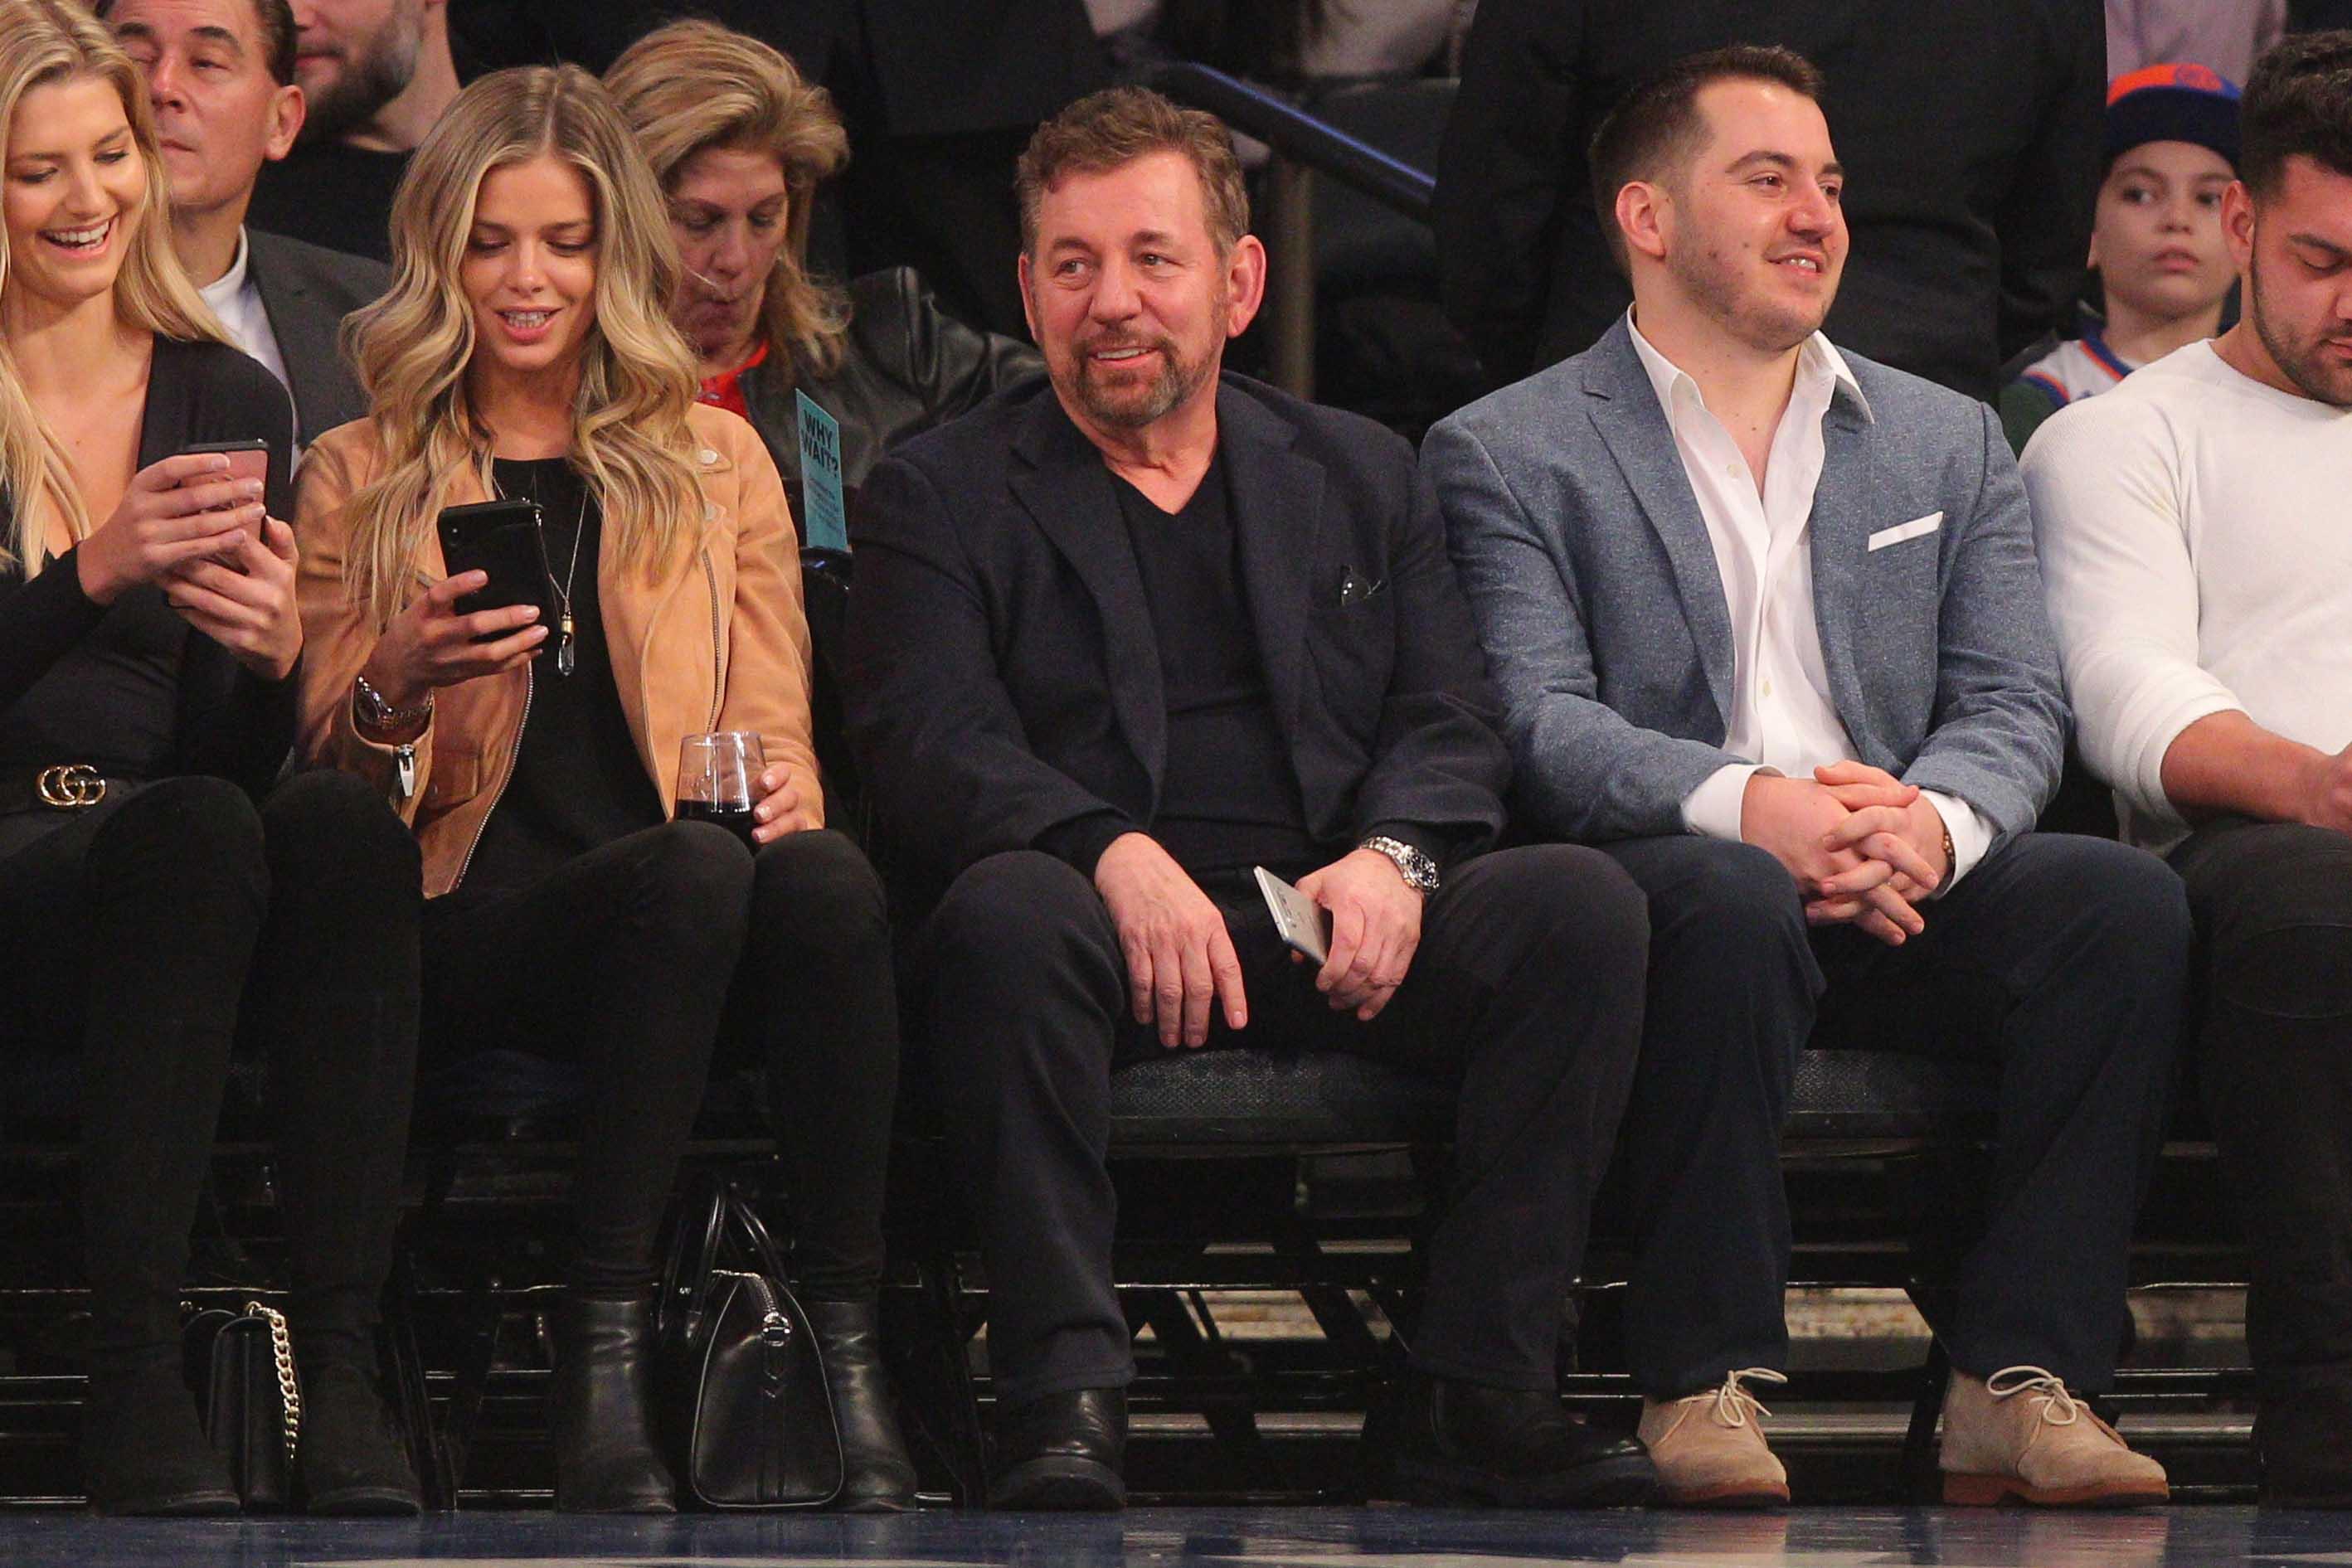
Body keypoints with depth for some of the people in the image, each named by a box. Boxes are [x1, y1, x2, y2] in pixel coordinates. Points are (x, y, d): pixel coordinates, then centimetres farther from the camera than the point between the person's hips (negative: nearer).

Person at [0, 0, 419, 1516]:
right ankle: (134, 1381, -37)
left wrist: (274, 659, -12)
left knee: (344, 820, -31)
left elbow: (232, 752, 11)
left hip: (172, 882, 4)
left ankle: (345, 1372, -37)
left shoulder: (230, 399, 14)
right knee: (196, 831, -36)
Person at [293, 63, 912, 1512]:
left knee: (826, 877, -35)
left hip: (690, 907, 2)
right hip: (461, 928, -2)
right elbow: (329, 784, 13)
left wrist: (785, 796, -8)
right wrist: (396, 692, -10)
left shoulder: (717, 465, 21)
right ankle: (604, 1353, -40)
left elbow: (774, 734, 17)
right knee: (692, 868, -36)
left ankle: (850, 1351, -37)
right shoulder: (361, 481, 16)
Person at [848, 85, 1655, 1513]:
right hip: (1101, 923, -3)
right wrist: (1113, 855, -23)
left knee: (1577, 902, -24)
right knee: (1007, 909, -37)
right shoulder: (940, 496, 12)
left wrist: (1394, 856, -12)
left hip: (1334, 927, 3)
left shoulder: (1358, 474, 23)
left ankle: (1475, 1392, -24)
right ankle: (1066, 1388, -37)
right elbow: (929, 743, -4)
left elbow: (1451, 729, 12)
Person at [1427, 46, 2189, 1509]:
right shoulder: (1508, 454, 9)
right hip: (1653, 878, -4)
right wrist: (1745, 806, -25)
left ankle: (2022, 1374, -26)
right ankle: (1706, 1382, -30)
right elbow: (1539, 726, -6)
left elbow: (2017, 705, 10)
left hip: (1908, 892, 4)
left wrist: (1933, 821, -15)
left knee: (2127, 899, -25)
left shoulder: (1949, 443, 23)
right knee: (1733, 898, -39)